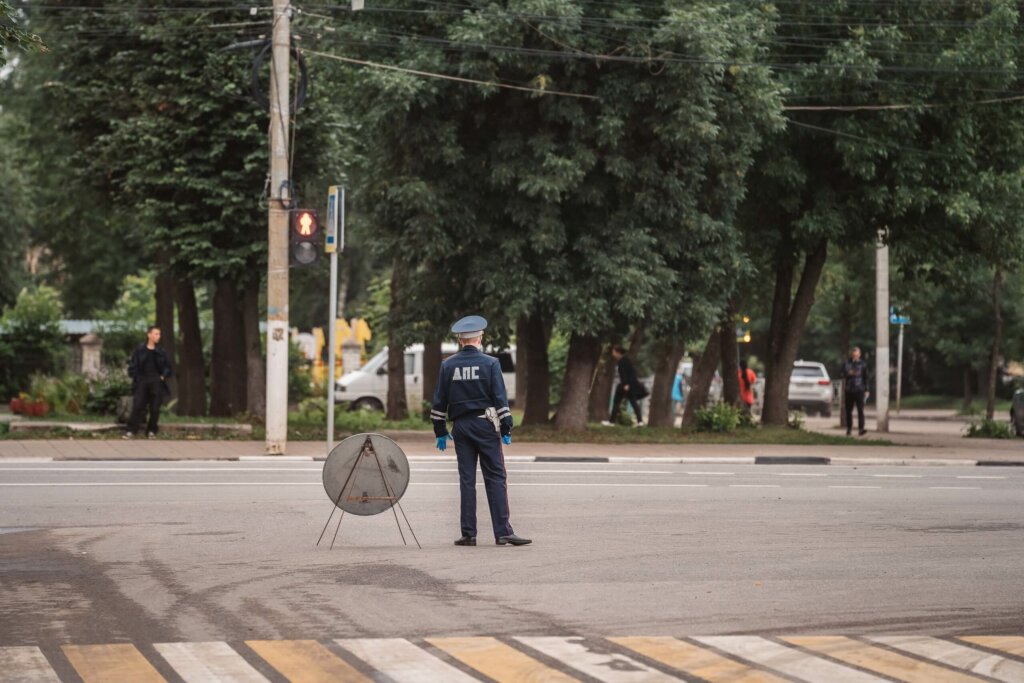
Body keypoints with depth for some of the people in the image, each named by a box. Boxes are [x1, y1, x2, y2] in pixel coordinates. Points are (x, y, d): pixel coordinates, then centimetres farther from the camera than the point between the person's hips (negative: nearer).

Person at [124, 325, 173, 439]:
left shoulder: (161, 352, 7)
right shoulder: (140, 350, 3)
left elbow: (168, 366, 14)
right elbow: (133, 365, 6)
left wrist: (163, 376, -1)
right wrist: (135, 377, -4)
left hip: (156, 384, 1)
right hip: (142, 383, -1)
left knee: (155, 409, 2)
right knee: (137, 407, -6)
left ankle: (151, 431, 12)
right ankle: (131, 430, -2)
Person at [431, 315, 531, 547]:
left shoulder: (448, 365, 4)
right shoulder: (490, 363, -5)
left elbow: (439, 402, 5)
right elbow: (500, 398, -7)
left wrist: (440, 432, 12)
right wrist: (506, 430, -3)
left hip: (461, 427, 3)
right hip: (485, 425, -3)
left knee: (466, 480, 6)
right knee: (496, 478, -1)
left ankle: (468, 533, 5)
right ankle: (502, 532, -7)